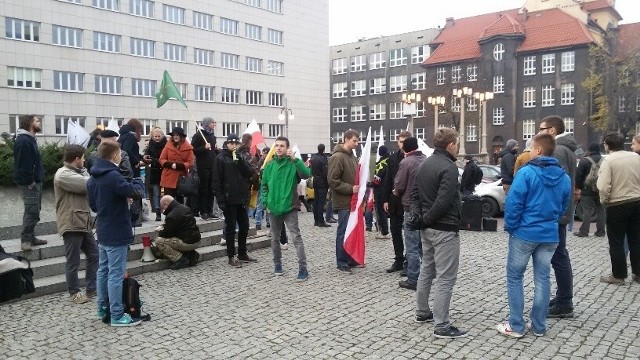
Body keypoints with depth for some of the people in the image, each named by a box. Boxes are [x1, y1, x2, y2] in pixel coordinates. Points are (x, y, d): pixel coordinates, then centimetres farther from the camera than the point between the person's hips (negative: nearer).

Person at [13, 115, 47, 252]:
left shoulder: (30, 139, 16)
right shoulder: (23, 141, -17)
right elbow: (23, 164, -22)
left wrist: (37, 179, 14)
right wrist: (30, 181, -20)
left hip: (36, 181, 10)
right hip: (29, 183, -10)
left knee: (34, 211, 14)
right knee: (32, 211, -8)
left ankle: (30, 237, 22)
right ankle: (25, 240, 0)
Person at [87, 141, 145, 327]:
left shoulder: (92, 179, 8)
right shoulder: (113, 176, -21)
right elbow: (136, 192, -26)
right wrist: (137, 181, -5)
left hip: (102, 232, 9)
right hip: (116, 233, -9)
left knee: (103, 270, 17)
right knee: (116, 274, -3)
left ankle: (103, 308, 29)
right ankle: (117, 315, 3)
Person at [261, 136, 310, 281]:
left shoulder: (293, 164, -7)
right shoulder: (269, 166, 5)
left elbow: (306, 174, -25)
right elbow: (264, 186, 13)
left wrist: (295, 159, -30)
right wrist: (266, 202, 2)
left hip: (290, 208, -4)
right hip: (273, 208, 4)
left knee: (297, 238, -8)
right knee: (274, 239, 14)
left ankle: (303, 268, -3)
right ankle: (277, 264, 31)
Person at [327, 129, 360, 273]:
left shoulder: (352, 156, 14)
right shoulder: (337, 157, -14)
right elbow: (332, 180, -19)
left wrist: (359, 188, 10)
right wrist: (350, 189, -20)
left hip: (353, 200, 9)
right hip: (344, 202, -9)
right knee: (343, 232, -1)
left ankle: (350, 258, 25)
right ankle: (341, 262, 9)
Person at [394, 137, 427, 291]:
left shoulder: (406, 162, -13)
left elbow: (399, 186, -11)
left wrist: (397, 192, 10)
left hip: (411, 207, -6)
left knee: (412, 246, -1)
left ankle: (413, 280, 3)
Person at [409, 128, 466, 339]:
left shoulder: (425, 164, 12)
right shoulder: (449, 167, -17)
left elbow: (415, 194, 12)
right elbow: (443, 201, -25)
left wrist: (418, 216, 2)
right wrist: (426, 219, -13)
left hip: (427, 228, 9)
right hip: (444, 229, -9)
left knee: (427, 270, 19)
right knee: (445, 278, -4)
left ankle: (422, 313, 30)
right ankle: (442, 326, 0)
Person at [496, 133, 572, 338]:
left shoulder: (526, 173, -15)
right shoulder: (564, 177, 4)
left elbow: (513, 203, -16)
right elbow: (564, 206, 12)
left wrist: (510, 227, -5)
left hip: (525, 233, -5)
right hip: (550, 235, 5)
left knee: (514, 277, 7)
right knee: (542, 279, 12)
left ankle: (516, 326, 9)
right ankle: (539, 326, 19)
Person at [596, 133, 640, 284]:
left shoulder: (608, 160, -14)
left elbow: (604, 187, -21)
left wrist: (604, 201, -4)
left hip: (617, 205, -5)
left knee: (616, 242, 6)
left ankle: (618, 275, 12)